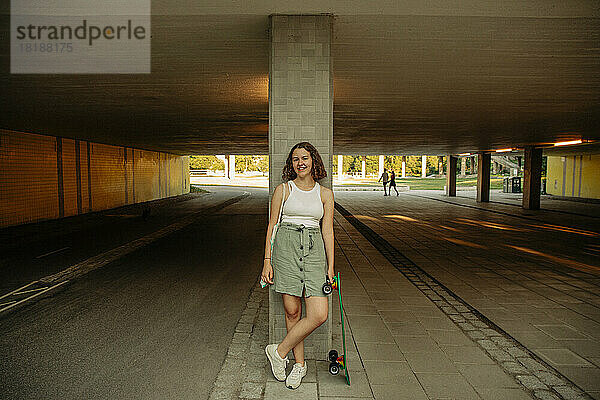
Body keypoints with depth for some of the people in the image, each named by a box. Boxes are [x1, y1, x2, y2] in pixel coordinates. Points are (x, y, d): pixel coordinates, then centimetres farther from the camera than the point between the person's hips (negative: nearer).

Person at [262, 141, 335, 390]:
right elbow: (272, 226, 5)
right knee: (292, 311, 2)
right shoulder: (283, 190, 5)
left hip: (314, 251, 2)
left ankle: (279, 352, 11)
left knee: (320, 314, -9)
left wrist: (330, 266, 5)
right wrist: (267, 261, -1)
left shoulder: (325, 194, 9)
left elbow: (328, 231, 9)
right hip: (286, 248, -1)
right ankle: (299, 364, 23)